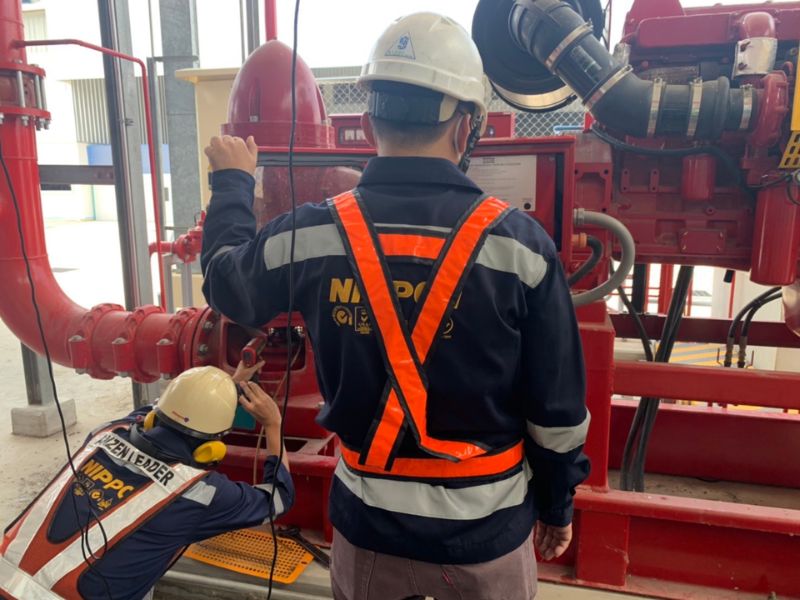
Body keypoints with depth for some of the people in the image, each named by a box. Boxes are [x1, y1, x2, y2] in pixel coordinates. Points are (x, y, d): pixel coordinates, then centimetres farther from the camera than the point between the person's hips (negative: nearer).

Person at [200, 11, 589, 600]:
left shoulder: (310, 236, -14)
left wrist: (232, 182, 24)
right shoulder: (519, 244, -17)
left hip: (367, 524, 1)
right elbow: (558, 407, -10)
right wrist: (557, 505, 8)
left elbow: (227, 280, 9)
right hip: (486, 529, 0)